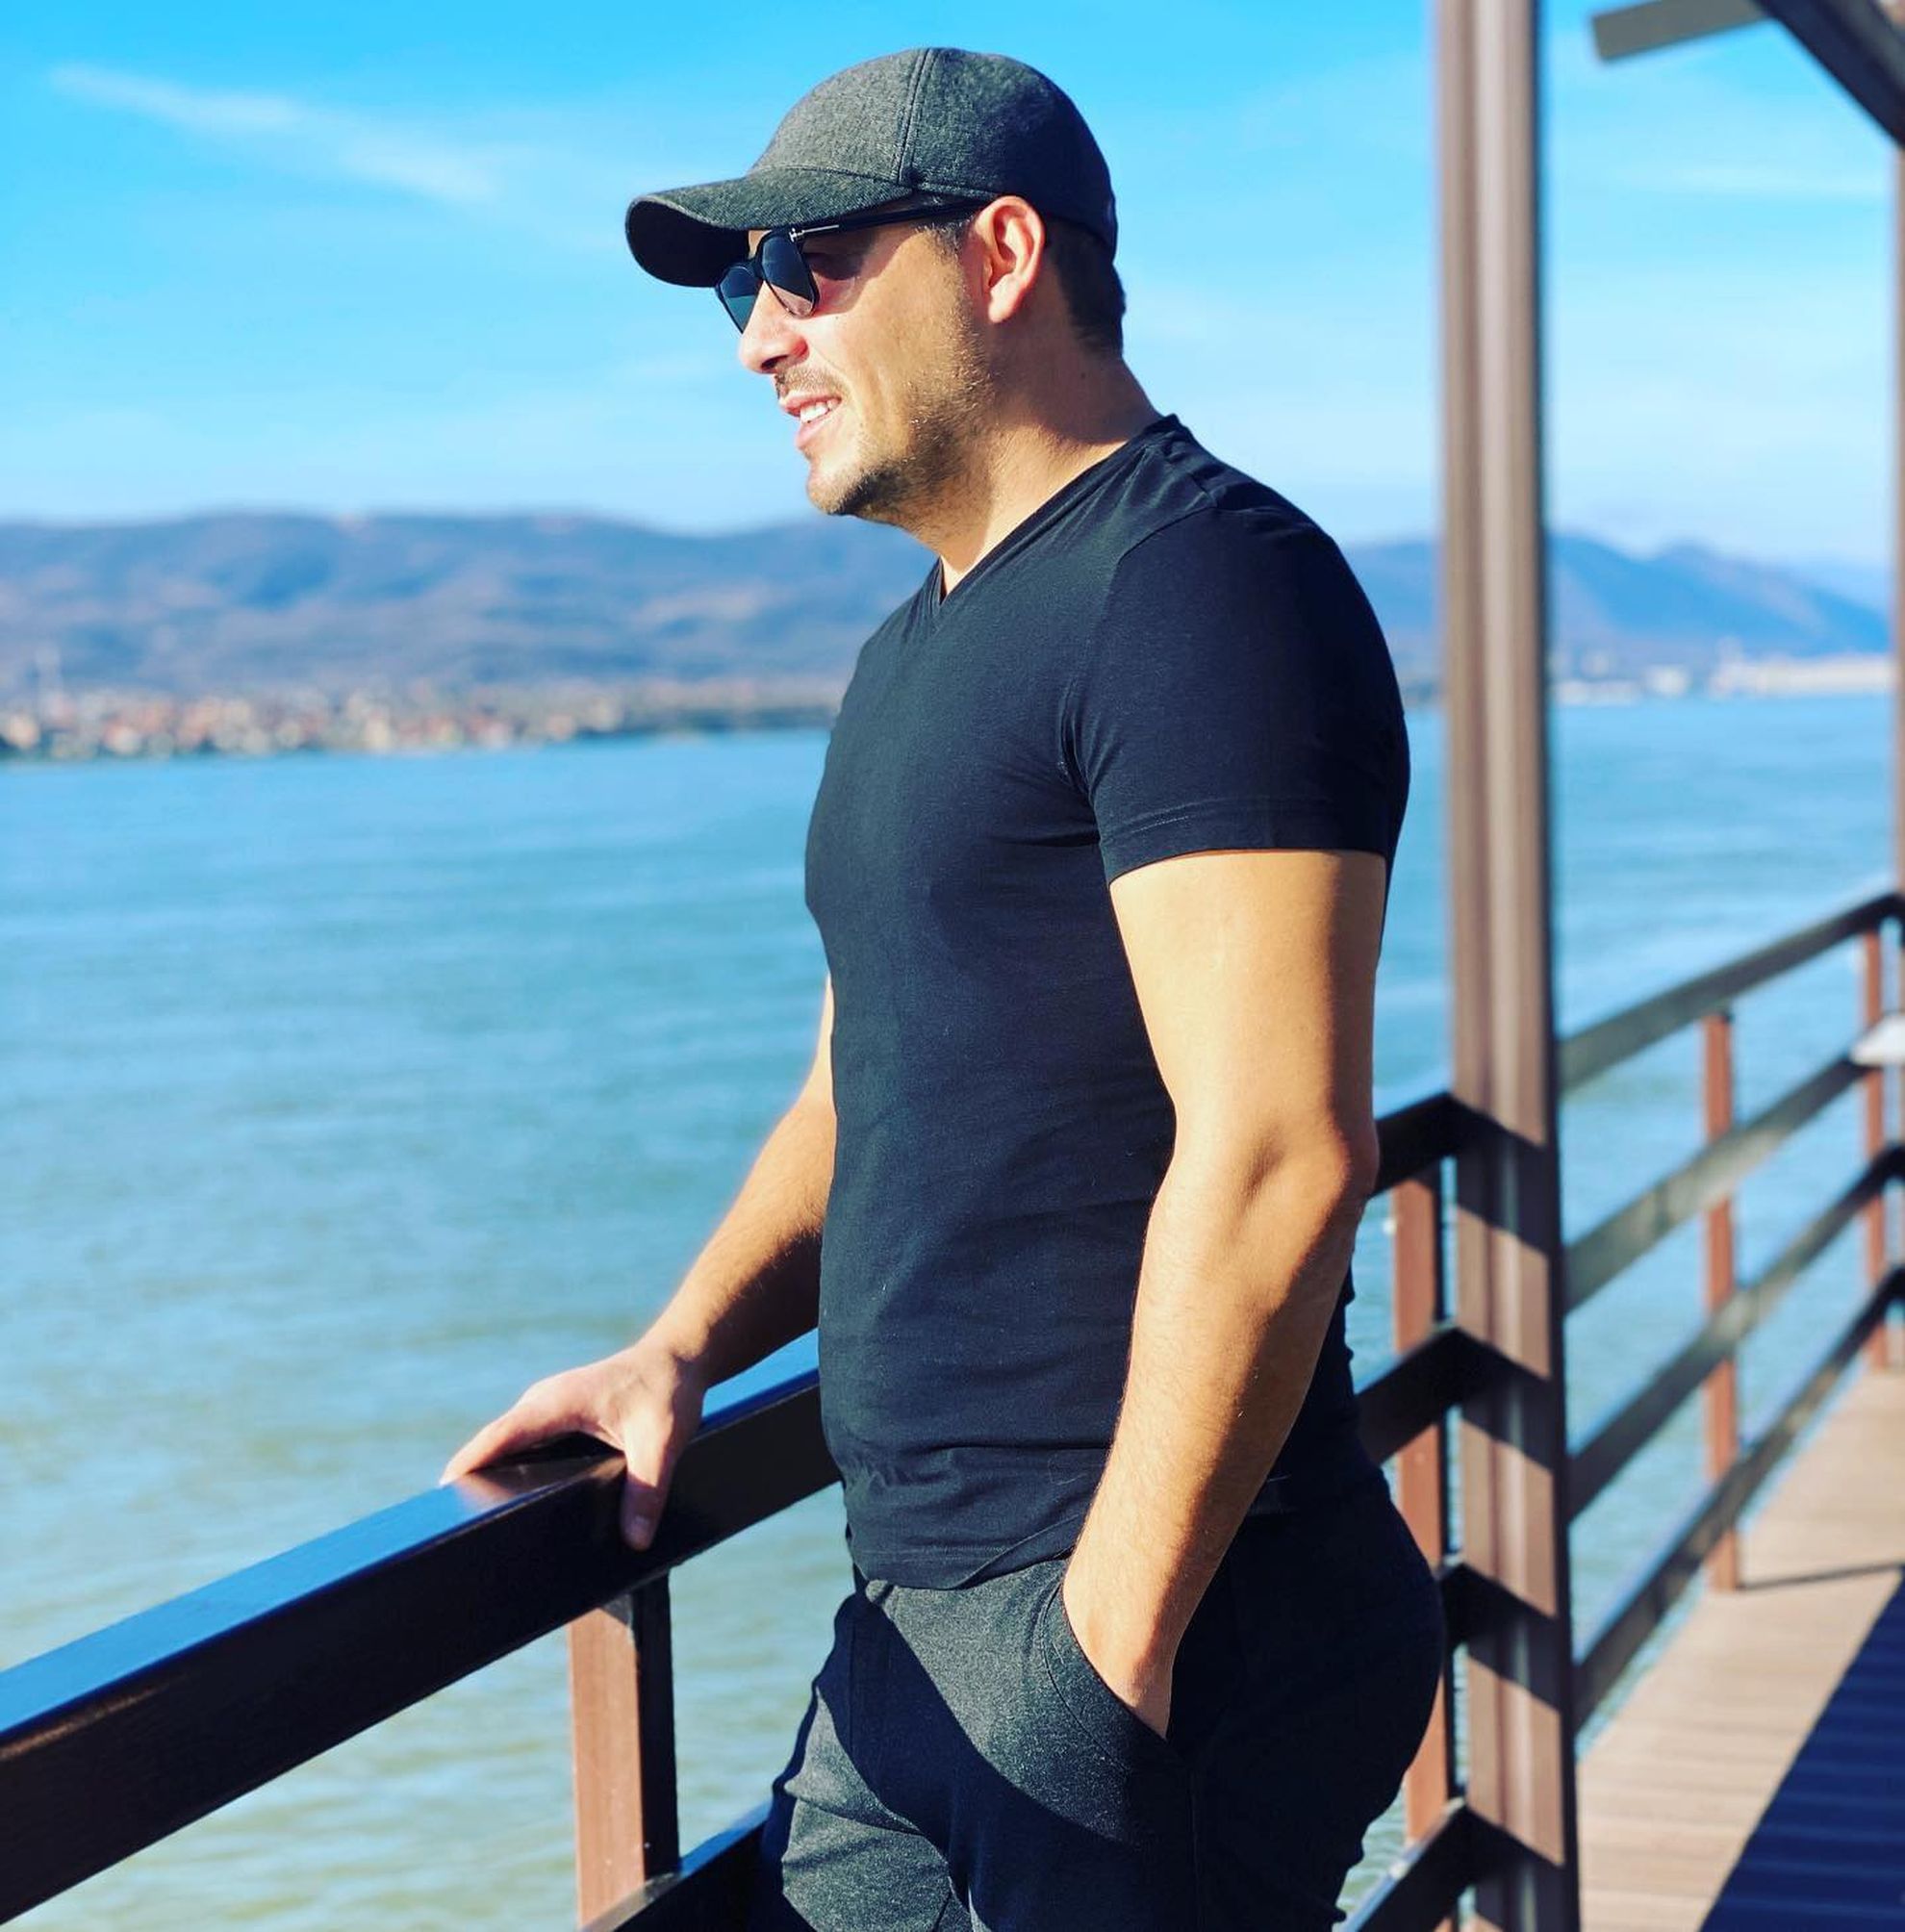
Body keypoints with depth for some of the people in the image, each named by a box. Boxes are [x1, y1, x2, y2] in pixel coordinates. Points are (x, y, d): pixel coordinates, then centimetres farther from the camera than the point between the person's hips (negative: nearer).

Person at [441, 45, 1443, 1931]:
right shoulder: (925, 648, 18)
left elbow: (1274, 1153, -22)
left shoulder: (1199, 584, -13)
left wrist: (1112, 1639, -21)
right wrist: (682, 1350, 9)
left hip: (1133, 1617, -9)